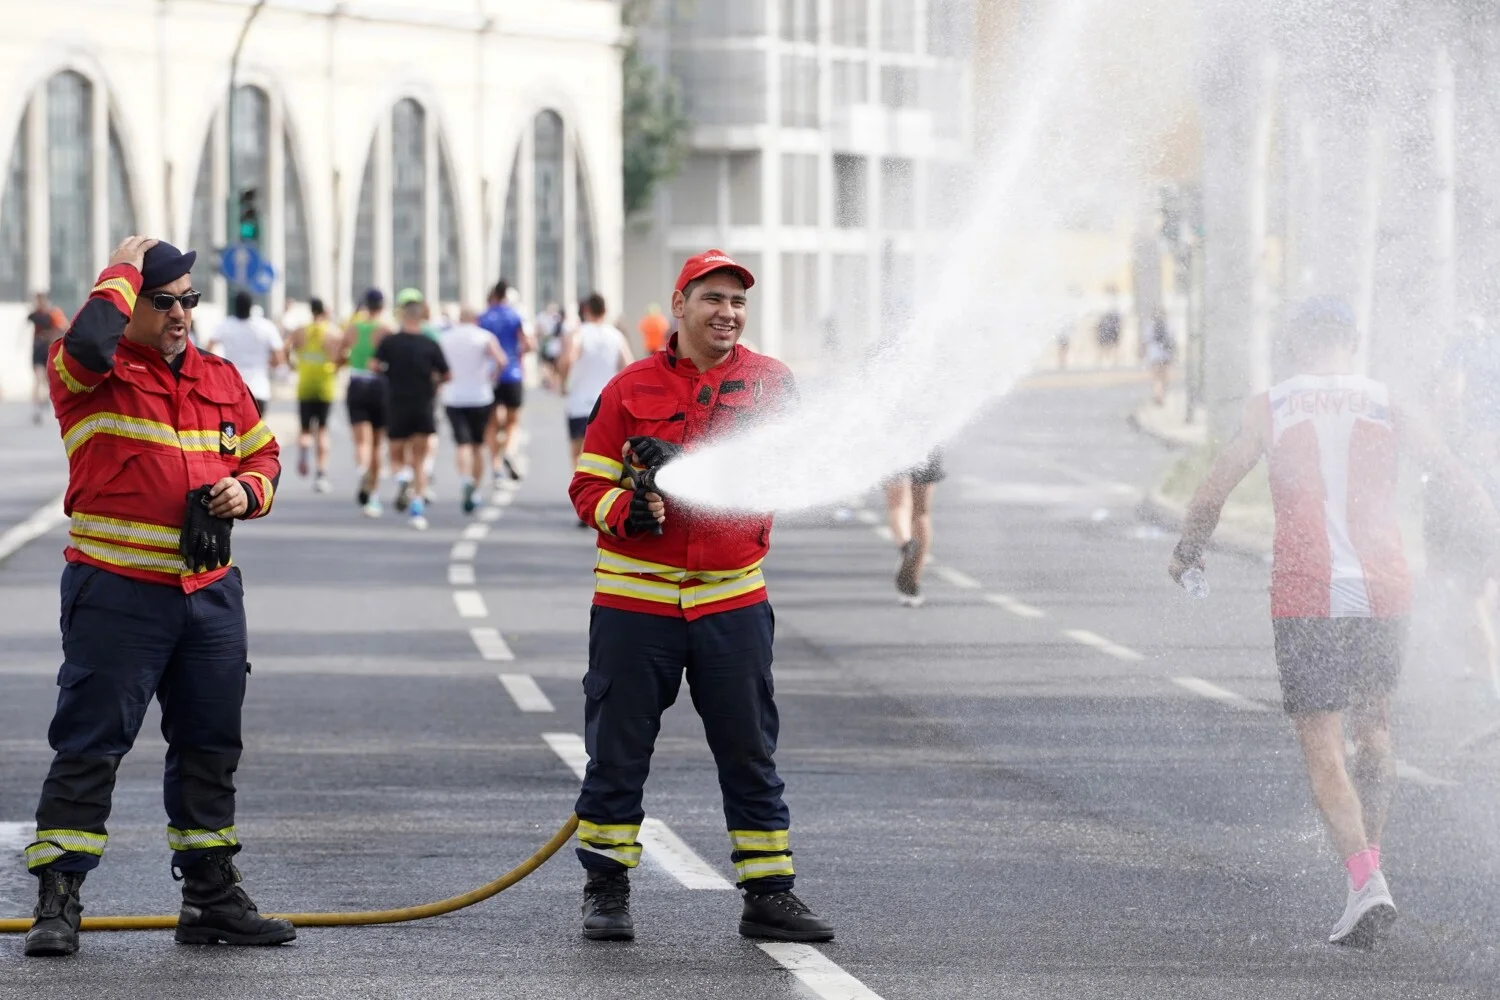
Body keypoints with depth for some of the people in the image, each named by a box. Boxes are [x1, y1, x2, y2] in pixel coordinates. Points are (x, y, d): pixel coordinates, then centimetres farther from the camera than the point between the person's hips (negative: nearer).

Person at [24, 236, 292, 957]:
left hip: (210, 592, 6)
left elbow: (263, 454, 23)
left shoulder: (221, 381, 13)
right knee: (91, 744, -6)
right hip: (117, 592, -6)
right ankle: (57, 900, -2)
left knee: (210, 745, 11)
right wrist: (123, 271, -14)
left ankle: (211, 896, 21)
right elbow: (88, 342, -30)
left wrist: (247, 490, 0)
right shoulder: (92, 375, -6)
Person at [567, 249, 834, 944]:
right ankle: (606, 889, 15)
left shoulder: (767, 381, 5)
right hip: (634, 599, -1)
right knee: (617, 750, 4)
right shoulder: (630, 389, 3)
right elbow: (588, 485, 3)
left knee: (750, 755, 5)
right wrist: (627, 511, -19)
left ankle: (768, 894, 11)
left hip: (733, 603, 1)